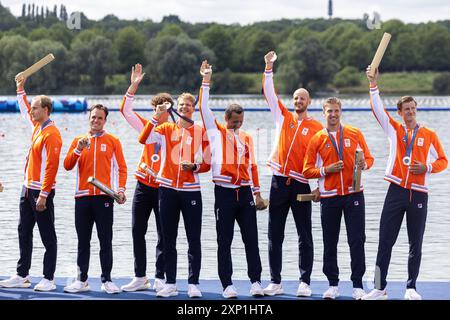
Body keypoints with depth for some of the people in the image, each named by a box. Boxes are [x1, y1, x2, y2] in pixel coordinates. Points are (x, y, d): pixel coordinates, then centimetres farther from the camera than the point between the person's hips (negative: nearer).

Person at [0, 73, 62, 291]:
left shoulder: (51, 134, -16)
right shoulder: (36, 126, 11)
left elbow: (51, 166, -21)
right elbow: (24, 111, 33)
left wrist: (43, 195, -23)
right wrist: (20, 88, 31)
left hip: (42, 192, -9)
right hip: (28, 189, 10)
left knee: (48, 237, -2)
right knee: (24, 233, 12)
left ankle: (48, 280, 1)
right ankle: (22, 276, 18)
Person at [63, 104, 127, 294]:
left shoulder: (113, 141, 5)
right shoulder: (78, 140, 11)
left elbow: (121, 167, 3)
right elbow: (67, 166, 4)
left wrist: (121, 189, -10)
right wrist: (78, 149, -11)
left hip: (104, 196, -2)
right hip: (82, 196, 3)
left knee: (105, 240, -2)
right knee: (83, 241, 7)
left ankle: (107, 280, 2)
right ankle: (82, 280, 12)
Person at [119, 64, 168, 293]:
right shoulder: (148, 127, 6)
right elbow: (126, 110, 4)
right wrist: (134, 86, -4)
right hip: (144, 186, 4)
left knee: (163, 234, 1)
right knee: (137, 231, 6)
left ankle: (160, 278, 7)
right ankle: (140, 278, 14)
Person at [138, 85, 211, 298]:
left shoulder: (201, 132, 4)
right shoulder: (166, 129, 8)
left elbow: (206, 164, 5)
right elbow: (143, 139, -8)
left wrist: (194, 166, -15)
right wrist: (156, 117, -13)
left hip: (191, 190, -2)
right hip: (167, 189, 2)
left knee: (194, 239, -2)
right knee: (168, 239, 6)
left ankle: (193, 284, 3)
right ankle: (170, 283, 11)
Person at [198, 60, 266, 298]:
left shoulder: (246, 138, 15)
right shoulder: (216, 132, 5)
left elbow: (251, 165, 18)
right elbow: (203, 107, -3)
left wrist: (257, 193, 16)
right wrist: (206, 81, -5)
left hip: (244, 192, 3)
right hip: (224, 192, -3)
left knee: (251, 240, 1)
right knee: (224, 241, 0)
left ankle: (255, 282, 4)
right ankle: (227, 285, 3)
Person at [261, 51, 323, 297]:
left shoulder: (317, 127, 2)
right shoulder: (282, 117, 10)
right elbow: (269, 92, 6)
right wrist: (269, 68, -4)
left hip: (301, 185, -3)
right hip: (279, 181, 3)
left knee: (304, 236, 0)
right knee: (275, 235, 5)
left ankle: (305, 283, 4)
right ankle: (275, 282, 10)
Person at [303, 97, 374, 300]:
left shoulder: (355, 134, 6)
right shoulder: (317, 139, 4)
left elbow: (368, 158, 10)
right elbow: (307, 170, 3)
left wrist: (364, 165, -12)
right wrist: (326, 170, -13)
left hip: (353, 194, 0)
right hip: (329, 197, 0)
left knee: (357, 241, -3)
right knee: (330, 243, 5)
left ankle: (358, 286, 2)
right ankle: (333, 285, 14)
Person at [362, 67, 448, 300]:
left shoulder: (429, 135, 6)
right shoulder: (394, 129, 8)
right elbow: (377, 109, -1)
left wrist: (427, 168, -9)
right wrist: (373, 84, -12)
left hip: (418, 194, 0)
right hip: (396, 191, 0)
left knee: (415, 244, 4)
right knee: (385, 242, -3)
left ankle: (411, 288, 13)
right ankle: (380, 288, 1)